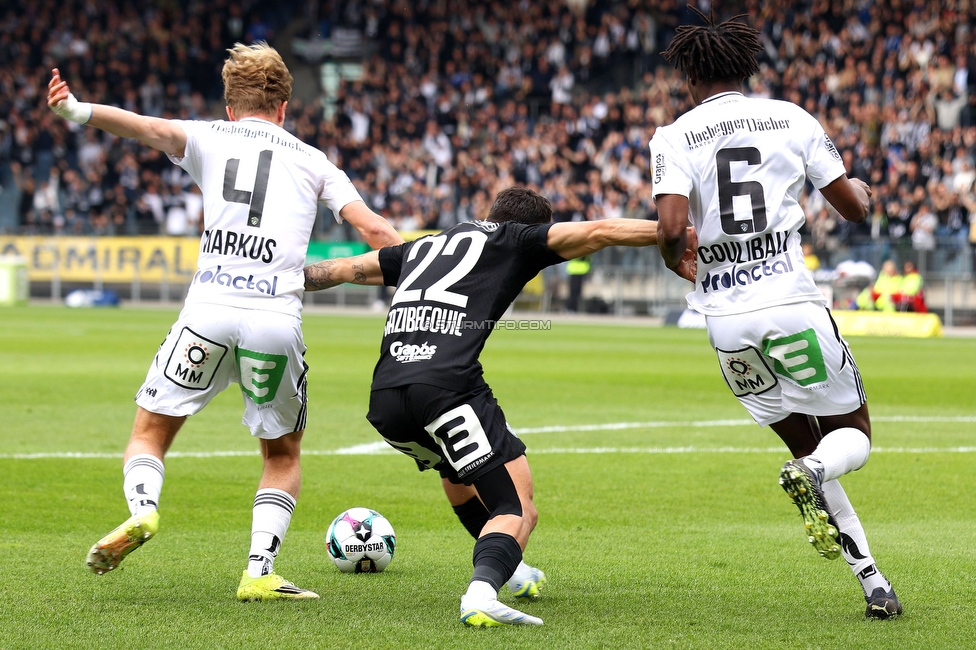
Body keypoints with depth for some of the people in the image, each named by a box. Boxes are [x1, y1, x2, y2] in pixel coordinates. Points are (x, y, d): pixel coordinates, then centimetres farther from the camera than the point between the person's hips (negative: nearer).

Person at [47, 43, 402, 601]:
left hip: (208, 313, -1)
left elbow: (154, 130, -5)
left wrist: (80, 112, -20)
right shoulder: (312, 161, 19)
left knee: (151, 430, 14)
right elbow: (374, 230, 10)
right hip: (279, 321, 1)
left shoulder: (209, 138, 16)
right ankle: (260, 572, 2)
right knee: (284, 454, 19)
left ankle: (143, 509, -16)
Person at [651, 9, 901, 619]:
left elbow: (672, 230, -13)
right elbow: (854, 209, 9)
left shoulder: (675, 138, 2)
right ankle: (812, 473, -24)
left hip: (726, 319, 2)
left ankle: (873, 581, 9)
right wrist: (861, 191, 34)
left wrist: (677, 261, 10)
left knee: (804, 442, 18)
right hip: (792, 303, -2)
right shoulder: (792, 119, 4)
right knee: (853, 433, 14)